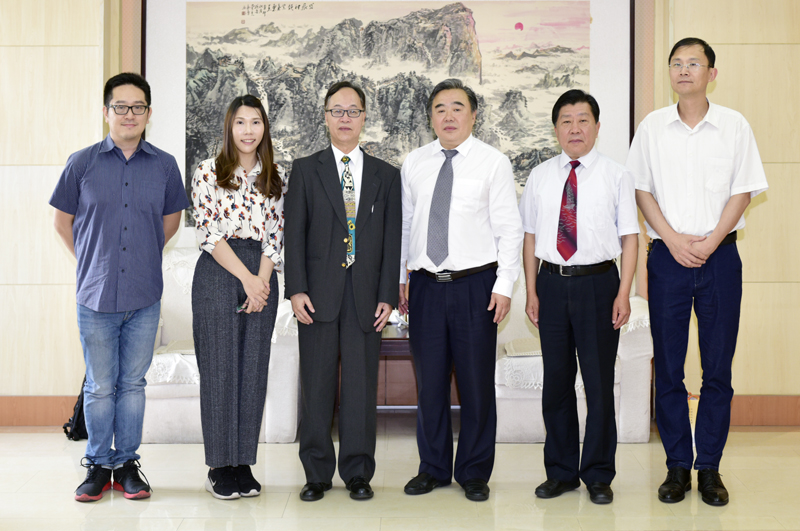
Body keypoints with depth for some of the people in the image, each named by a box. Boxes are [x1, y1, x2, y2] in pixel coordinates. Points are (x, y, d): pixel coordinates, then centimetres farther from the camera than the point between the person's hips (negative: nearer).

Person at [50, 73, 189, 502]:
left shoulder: (164, 165, 4)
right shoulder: (82, 163, 0)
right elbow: (62, 221, 10)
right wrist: (92, 262, 8)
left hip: (145, 298, 1)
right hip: (96, 295, -1)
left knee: (132, 384, 10)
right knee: (99, 387, 7)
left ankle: (126, 464, 22)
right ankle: (98, 465, 22)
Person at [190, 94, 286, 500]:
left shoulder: (275, 177, 12)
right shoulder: (208, 172, 2)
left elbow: (275, 234, 6)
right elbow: (209, 234, -6)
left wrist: (262, 281, -7)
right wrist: (246, 278, -12)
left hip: (262, 275, 3)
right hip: (218, 273, -3)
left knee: (253, 368, 4)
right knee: (219, 367, -2)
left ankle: (244, 465, 13)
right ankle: (220, 468, 8)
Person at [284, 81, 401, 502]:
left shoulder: (386, 175, 11)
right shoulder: (305, 170, 8)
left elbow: (392, 240, 7)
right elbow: (295, 233, 2)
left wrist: (388, 295, -1)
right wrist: (297, 289, -8)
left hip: (366, 296, 1)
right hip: (319, 293, -1)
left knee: (362, 385, 3)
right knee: (317, 385, 4)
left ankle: (358, 473, 15)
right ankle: (317, 474, 15)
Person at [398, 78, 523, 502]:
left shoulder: (494, 162, -1)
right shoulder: (413, 164, 10)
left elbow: (510, 228, -3)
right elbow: (404, 224, 14)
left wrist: (504, 285, -9)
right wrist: (399, 278, 10)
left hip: (475, 284, -3)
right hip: (425, 285, 3)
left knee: (476, 382, 3)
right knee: (429, 380, 9)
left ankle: (475, 473, 19)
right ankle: (433, 468, 25)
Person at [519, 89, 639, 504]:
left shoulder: (616, 175, 1)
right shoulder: (539, 177, 8)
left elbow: (629, 237, -1)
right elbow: (530, 236, 9)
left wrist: (623, 294, -8)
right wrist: (532, 292, 3)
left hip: (598, 283, -2)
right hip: (552, 283, 3)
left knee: (599, 381, 4)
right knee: (556, 381, 9)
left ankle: (598, 475, 19)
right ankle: (561, 471, 23)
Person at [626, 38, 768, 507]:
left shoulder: (734, 126, 4)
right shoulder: (652, 127, 6)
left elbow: (743, 191, 3)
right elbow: (642, 190, 5)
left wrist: (711, 241, -10)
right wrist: (674, 239, -7)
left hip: (719, 255, 0)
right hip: (668, 256, 1)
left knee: (718, 368, 3)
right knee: (668, 367, 4)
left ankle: (709, 467, 15)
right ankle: (678, 466, 15)